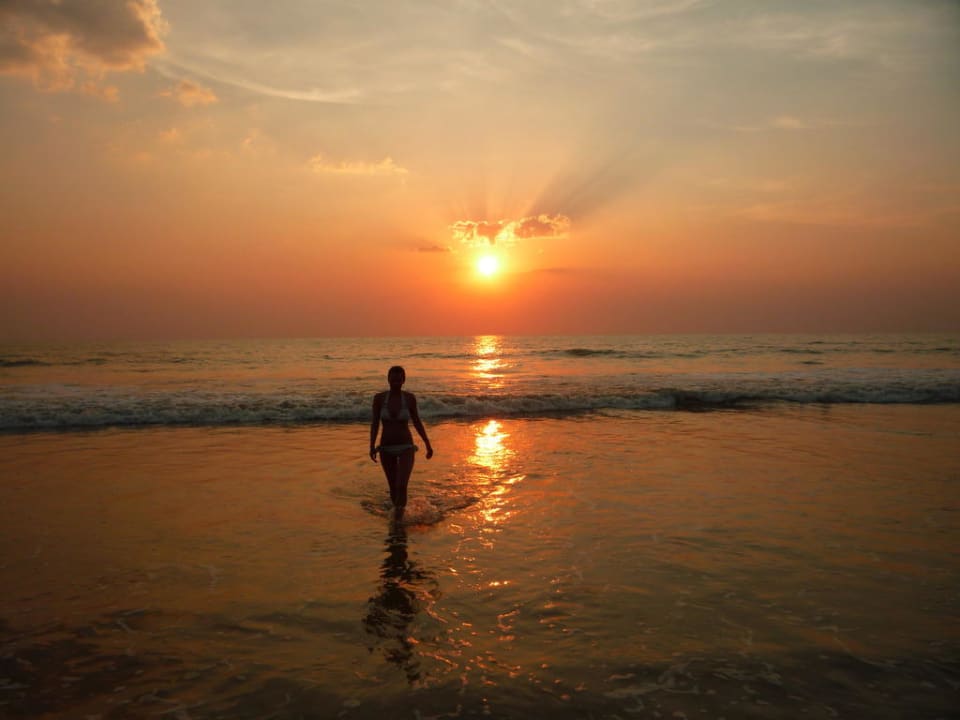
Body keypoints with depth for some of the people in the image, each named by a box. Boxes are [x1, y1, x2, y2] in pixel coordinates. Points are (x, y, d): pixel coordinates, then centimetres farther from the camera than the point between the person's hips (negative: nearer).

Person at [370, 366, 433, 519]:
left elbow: (417, 422, 3)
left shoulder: (410, 398, -6)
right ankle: (398, 512, 38)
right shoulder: (379, 398, -7)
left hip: (406, 448, -1)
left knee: (401, 486, -18)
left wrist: (428, 444, 4)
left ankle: (399, 512, 5)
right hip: (386, 449, 1)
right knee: (393, 487, 12)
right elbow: (374, 423, -5)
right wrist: (372, 446, -15)